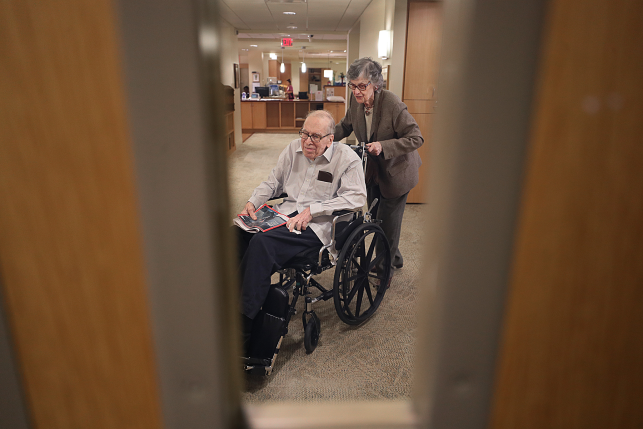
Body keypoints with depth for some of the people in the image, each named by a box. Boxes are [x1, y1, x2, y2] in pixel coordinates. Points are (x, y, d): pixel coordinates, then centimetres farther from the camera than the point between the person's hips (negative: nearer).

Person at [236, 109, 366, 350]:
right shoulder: (293, 149, 15)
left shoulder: (347, 158, -3)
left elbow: (357, 197, -14)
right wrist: (253, 202, 3)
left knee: (261, 243, -31)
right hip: (285, 214, 7)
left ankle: (242, 329, -24)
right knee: (238, 234, -21)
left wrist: (312, 210, -20)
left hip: (317, 225, -6)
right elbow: (273, 182, 23)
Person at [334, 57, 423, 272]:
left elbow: (416, 138, -23)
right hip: (372, 170, 7)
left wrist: (383, 146, -33)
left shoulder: (392, 104, -28)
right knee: (375, 219, 18)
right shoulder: (356, 101, -9)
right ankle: (394, 258, 42)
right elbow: (346, 126, 10)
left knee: (387, 222, 4)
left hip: (395, 173, -7)